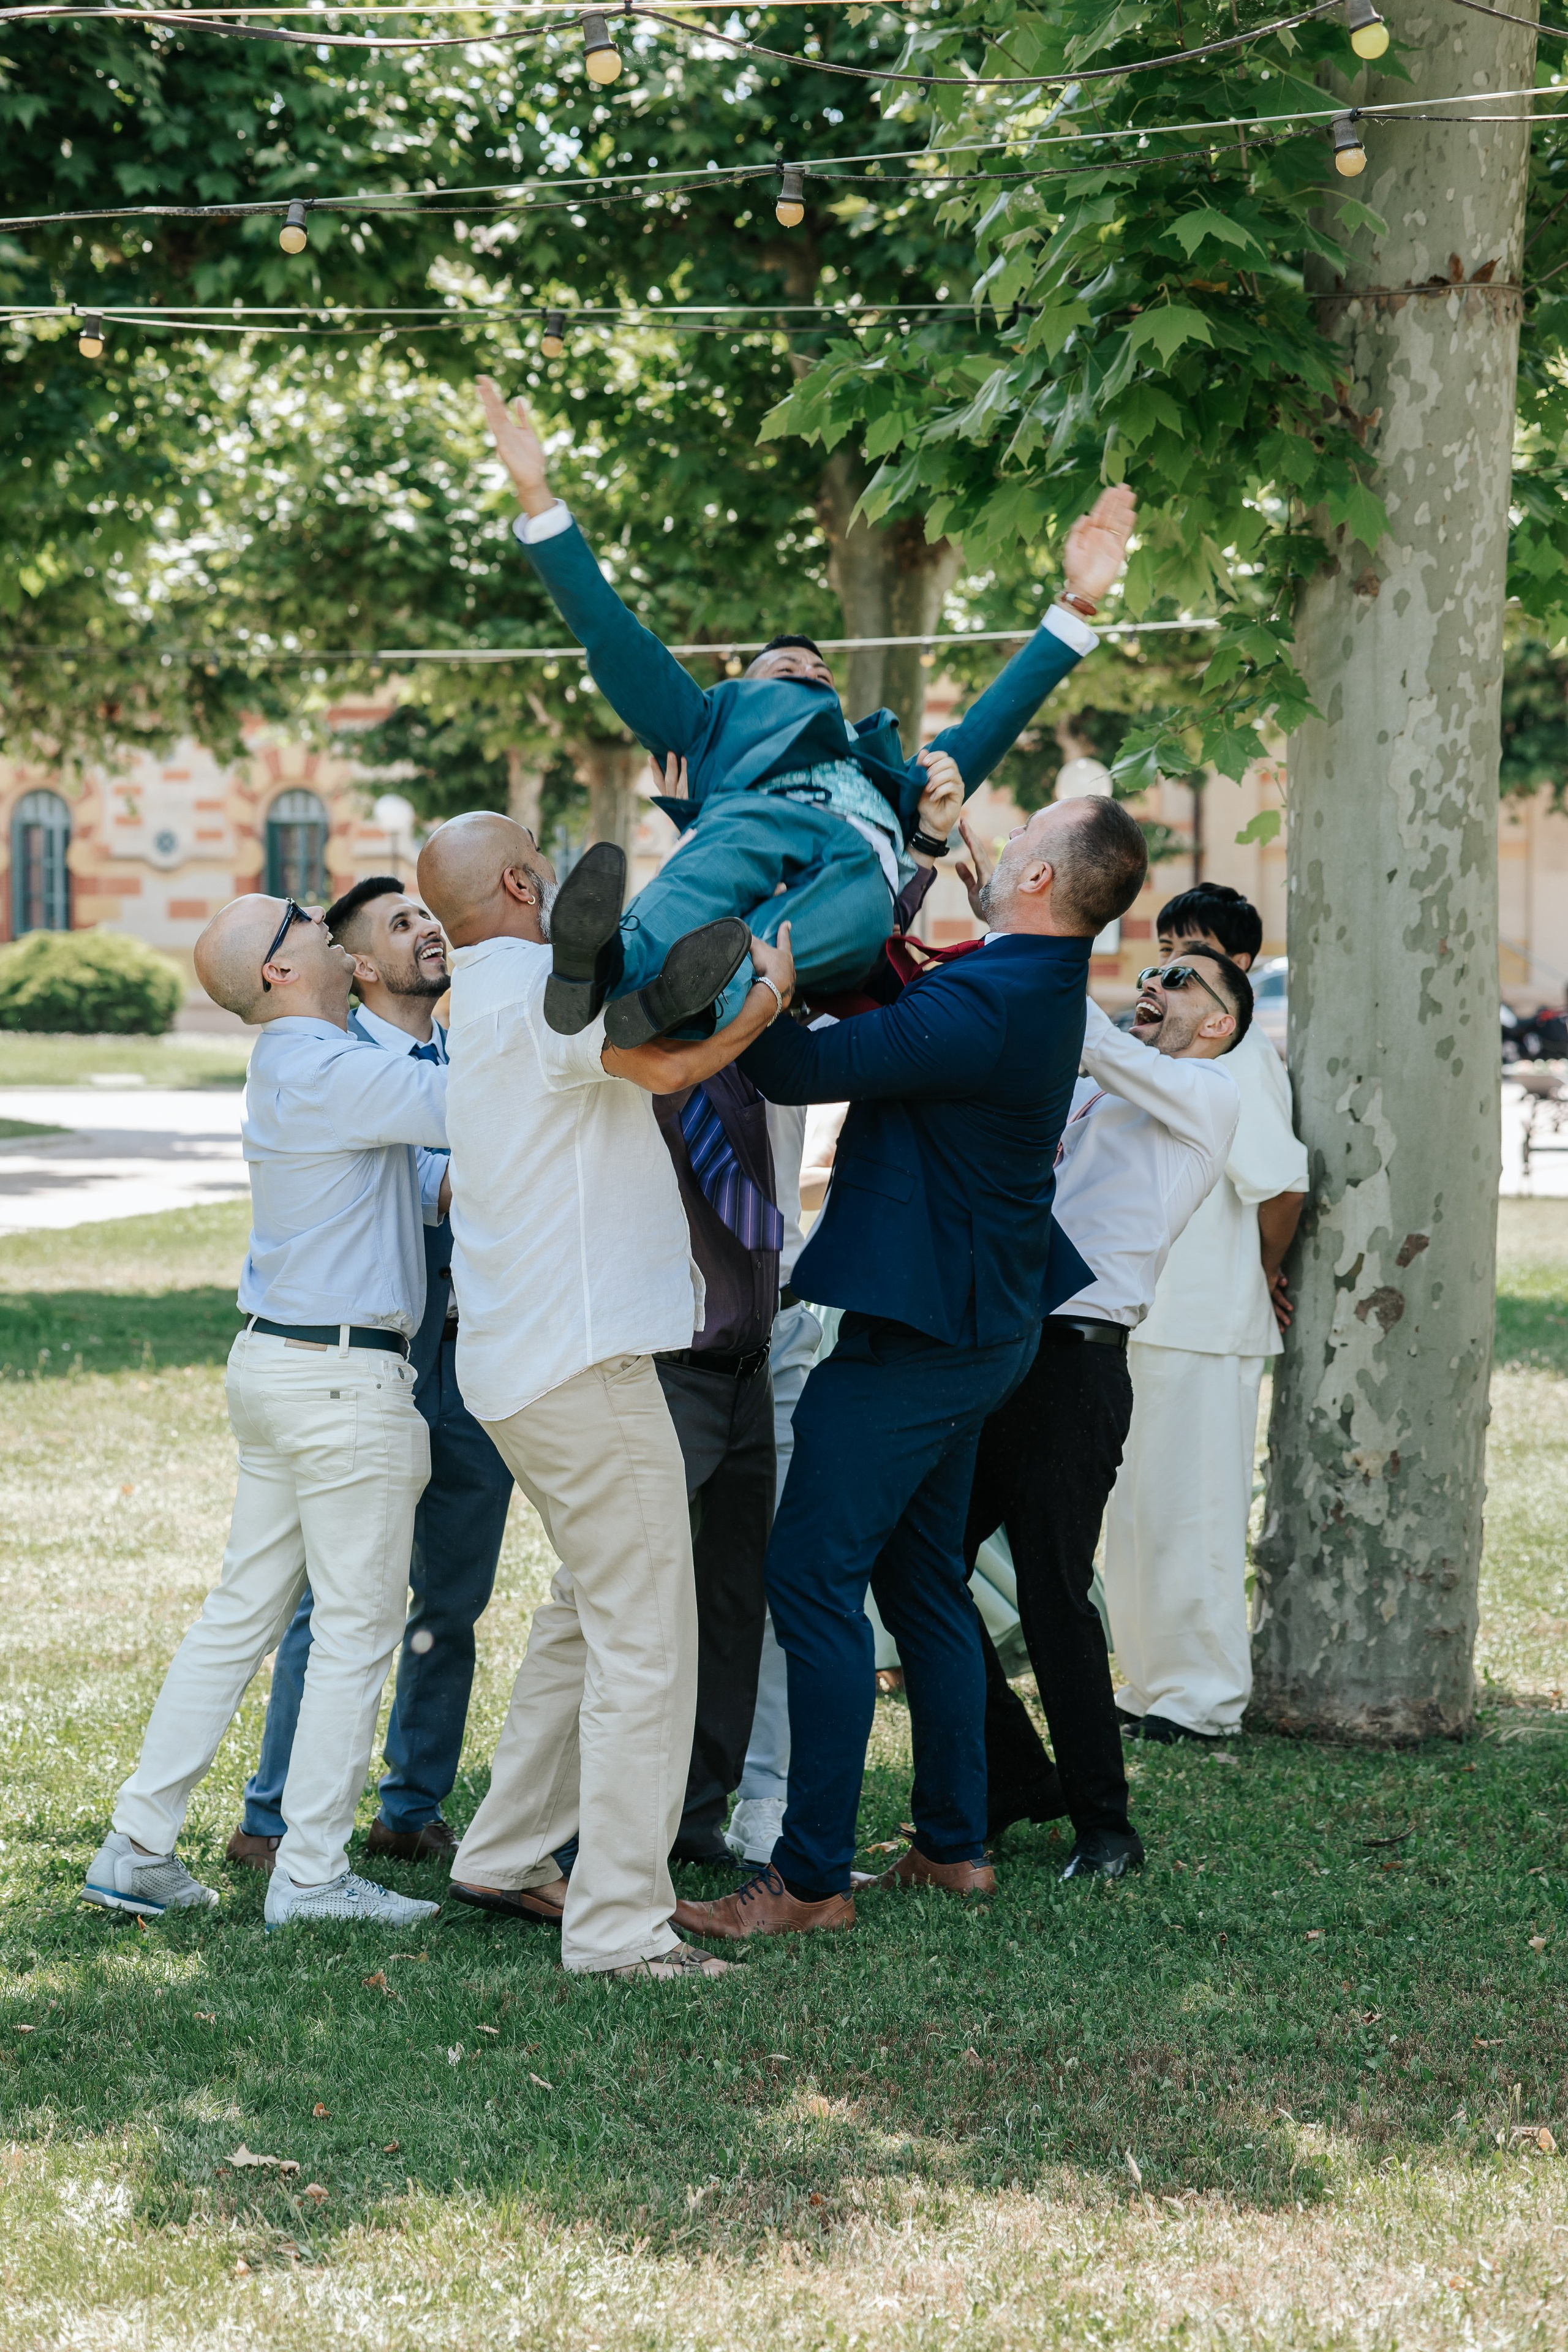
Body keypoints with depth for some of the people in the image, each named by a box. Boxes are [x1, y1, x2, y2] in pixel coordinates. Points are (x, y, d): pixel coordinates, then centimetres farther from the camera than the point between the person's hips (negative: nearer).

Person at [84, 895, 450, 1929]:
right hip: (343, 1379, -10)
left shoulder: (298, 1062, 14)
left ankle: (139, 1846, 13)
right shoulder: (333, 1070, -17)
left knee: (243, 1610, 12)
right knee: (358, 1628, -2)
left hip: (279, 1364, 10)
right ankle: (312, 1874, 2)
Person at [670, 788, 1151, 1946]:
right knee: (925, 1579, 18)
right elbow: (894, 1010, 19)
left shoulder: (984, 1006, -25)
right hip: (980, 1323, 10)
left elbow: (800, 1071, -25)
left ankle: (812, 1878, -7)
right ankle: (954, 1842, 25)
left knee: (814, 1576, -7)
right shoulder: (1036, 984, 7)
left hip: (918, 1334, -10)